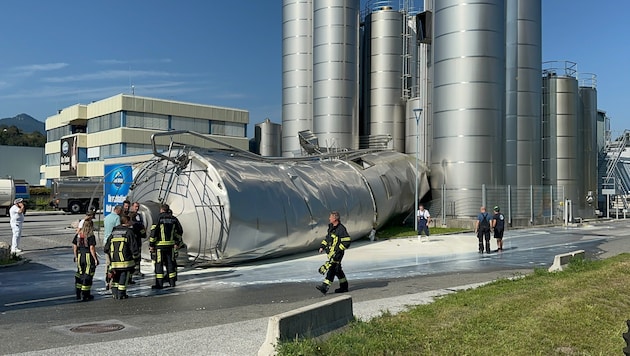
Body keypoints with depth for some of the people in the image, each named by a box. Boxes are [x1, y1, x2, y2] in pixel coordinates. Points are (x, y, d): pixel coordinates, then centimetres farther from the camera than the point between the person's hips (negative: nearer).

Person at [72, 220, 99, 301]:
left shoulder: (78, 235, 6)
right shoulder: (91, 236, -12)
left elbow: (74, 246, 10)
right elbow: (92, 248, -16)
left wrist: (76, 257, 19)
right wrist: (95, 259, -11)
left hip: (80, 257, 6)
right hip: (88, 257, -6)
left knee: (79, 274, 17)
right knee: (87, 275, 1)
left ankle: (78, 294, 22)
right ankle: (85, 295, 4)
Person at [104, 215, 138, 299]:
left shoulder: (113, 232, 12)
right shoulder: (129, 232, -6)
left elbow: (106, 249, 12)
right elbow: (134, 247, -11)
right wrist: (135, 254, 7)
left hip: (114, 262, 5)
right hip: (125, 261, -5)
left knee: (115, 277, 18)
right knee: (124, 277, 5)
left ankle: (115, 293, 16)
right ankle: (121, 294, 8)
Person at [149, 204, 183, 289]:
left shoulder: (158, 218, -9)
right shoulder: (173, 219, 6)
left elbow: (154, 232, -12)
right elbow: (179, 231, 11)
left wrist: (151, 245, -6)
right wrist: (177, 243, 19)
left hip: (160, 245, -4)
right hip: (170, 244, 5)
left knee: (159, 264, 2)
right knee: (170, 263, 13)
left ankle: (159, 283, 2)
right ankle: (172, 282, 19)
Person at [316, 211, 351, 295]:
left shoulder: (341, 229, -15)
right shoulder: (331, 227, 13)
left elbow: (347, 241, -16)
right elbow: (327, 237, 25)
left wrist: (339, 250, -19)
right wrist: (322, 246, 14)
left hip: (337, 253, -9)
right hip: (331, 252, 9)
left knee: (331, 268, -15)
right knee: (337, 270, 14)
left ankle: (325, 287, -19)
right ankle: (344, 287, 24)